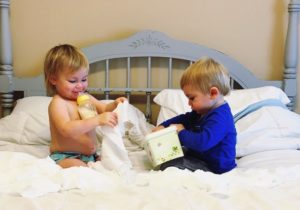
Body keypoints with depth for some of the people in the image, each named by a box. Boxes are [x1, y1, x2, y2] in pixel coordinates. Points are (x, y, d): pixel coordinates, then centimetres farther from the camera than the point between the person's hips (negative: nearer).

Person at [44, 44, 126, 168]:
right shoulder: (57, 103, -14)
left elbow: (104, 110, 17)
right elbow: (66, 129, -29)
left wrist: (115, 105, -8)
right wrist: (98, 120, -36)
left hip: (90, 155, 8)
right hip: (65, 158, -8)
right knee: (77, 167, -36)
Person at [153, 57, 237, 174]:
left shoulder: (220, 118, -30)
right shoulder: (202, 111, 6)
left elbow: (202, 142, -42)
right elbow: (184, 119, 21)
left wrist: (181, 132, -25)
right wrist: (163, 126, 7)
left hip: (212, 167, -11)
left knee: (168, 166, -25)